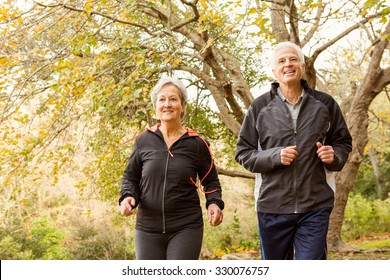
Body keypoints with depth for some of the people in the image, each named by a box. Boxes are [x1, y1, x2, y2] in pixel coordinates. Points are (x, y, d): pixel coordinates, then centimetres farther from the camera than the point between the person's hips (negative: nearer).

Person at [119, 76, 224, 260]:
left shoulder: (197, 144, 1)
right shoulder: (143, 141, 3)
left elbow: (211, 181, 11)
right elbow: (130, 177, 13)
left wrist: (214, 203, -8)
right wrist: (127, 197, -8)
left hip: (186, 227, -2)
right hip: (148, 227, 2)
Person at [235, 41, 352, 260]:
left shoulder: (325, 103, 3)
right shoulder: (260, 106, 2)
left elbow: (343, 142, 15)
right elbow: (243, 152, 4)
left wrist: (335, 155, -8)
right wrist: (274, 156, -14)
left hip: (316, 205, -1)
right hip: (272, 205, 1)